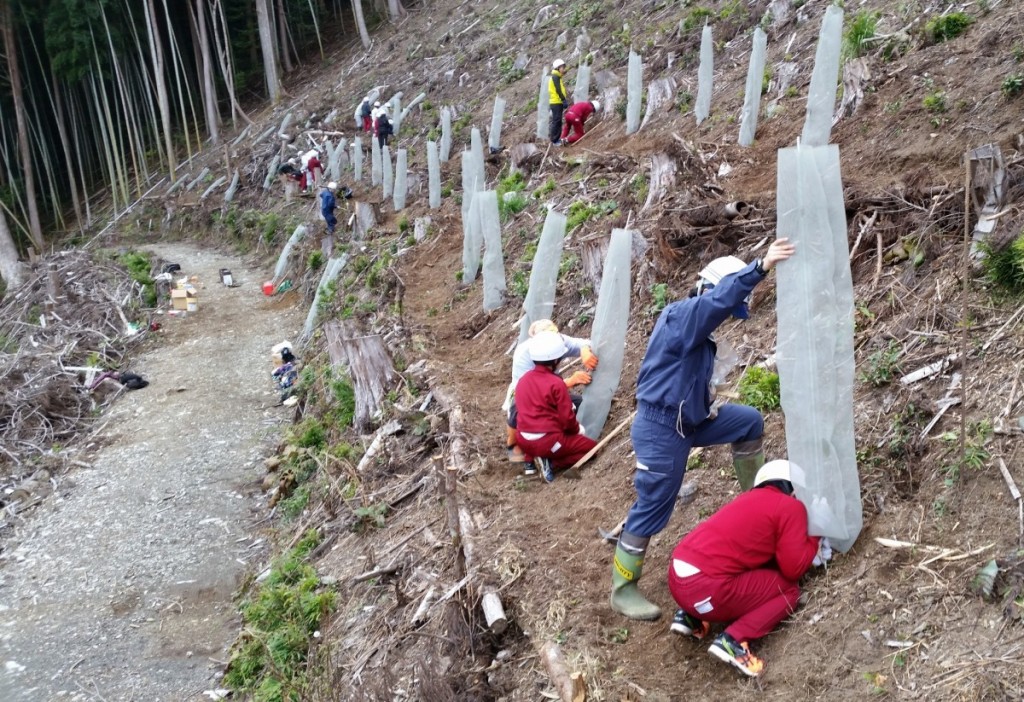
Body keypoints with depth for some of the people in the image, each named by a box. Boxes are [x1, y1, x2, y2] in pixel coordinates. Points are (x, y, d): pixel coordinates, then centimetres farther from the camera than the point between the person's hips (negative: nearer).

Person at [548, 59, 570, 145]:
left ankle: (556, 138, 16)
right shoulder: (555, 77, -11)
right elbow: (558, 90, -19)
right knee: (557, 121, -9)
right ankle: (554, 140, -8)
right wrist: (564, 100, -19)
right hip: (556, 102, -10)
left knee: (557, 121, 12)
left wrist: (563, 100, 14)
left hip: (557, 102, 10)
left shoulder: (556, 77, 19)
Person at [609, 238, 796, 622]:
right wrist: (761, 267, -44)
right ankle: (622, 589, 12)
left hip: (689, 419, 10)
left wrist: (708, 403, 11)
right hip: (660, 429, -10)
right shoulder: (681, 315, -18)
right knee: (652, 509, -2)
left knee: (750, 421, 14)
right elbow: (718, 299, -37)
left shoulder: (695, 329, 10)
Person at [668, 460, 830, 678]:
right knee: (788, 590, 10)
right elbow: (794, 568, 0)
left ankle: (690, 617, 17)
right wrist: (815, 541, 17)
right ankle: (733, 641, -9)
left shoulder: (750, 498, 24)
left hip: (678, 576, 8)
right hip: (705, 589, -8)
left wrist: (806, 545, 28)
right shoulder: (791, 506, 2)